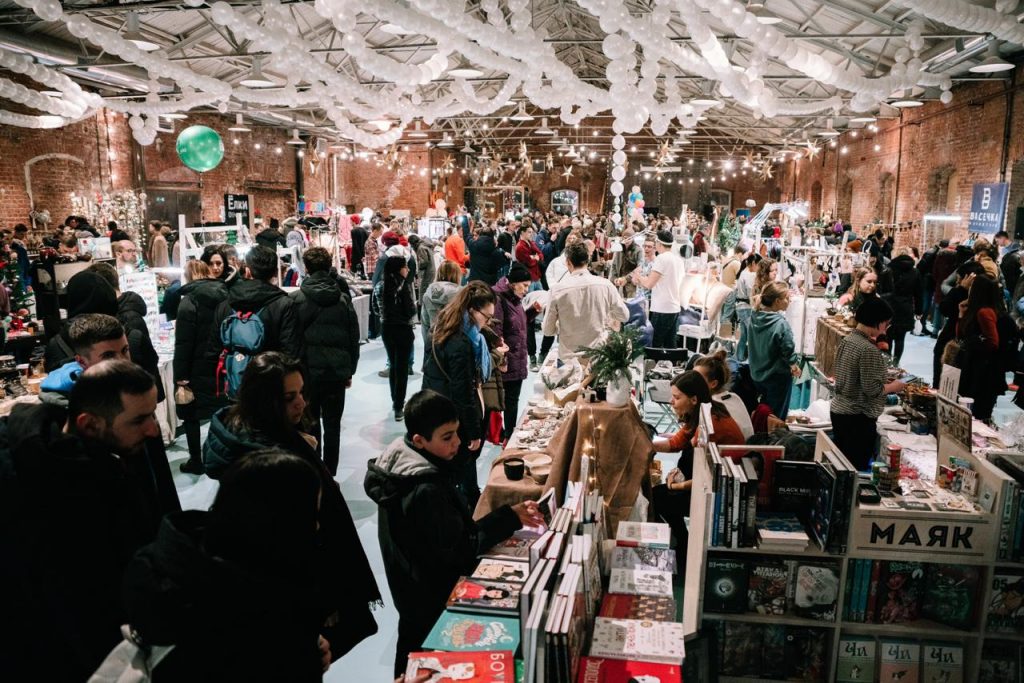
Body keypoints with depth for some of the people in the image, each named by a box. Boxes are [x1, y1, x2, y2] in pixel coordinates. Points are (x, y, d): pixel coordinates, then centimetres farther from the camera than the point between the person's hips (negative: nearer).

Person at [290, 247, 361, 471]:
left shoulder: (296, 299, -7)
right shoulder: (343, 299, -1)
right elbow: (354, 339, 4)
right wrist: (350, 370, 13)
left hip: (307, 370, -1)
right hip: (336, 371, 1)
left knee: (310, 424, 12)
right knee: (332, 425, 9)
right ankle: (329, 475, 15)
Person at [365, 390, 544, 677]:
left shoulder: (399, 455, -7)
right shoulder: (426, 491, -36)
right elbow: (459, 549, -28)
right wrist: (510, 517, -27)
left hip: (411, 583, 8)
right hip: (430, 594, -8)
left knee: (412, 652, 30)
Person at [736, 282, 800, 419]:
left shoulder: (751, 320, -8)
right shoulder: (781, 324, -25)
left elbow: (743, 345, -1)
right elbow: (788, 351, -16)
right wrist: (794, 367, 3)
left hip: (756, 374, 6)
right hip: (778, 377, -6)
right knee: (776, 418, 10)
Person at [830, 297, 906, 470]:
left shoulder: (846, 340, 5)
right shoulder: (869, 350, -20)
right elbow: (872, 389, -18)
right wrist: (894, 386, -2)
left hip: (838, 410, 8)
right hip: (858, 417, -8)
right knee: (857, 468, 1)